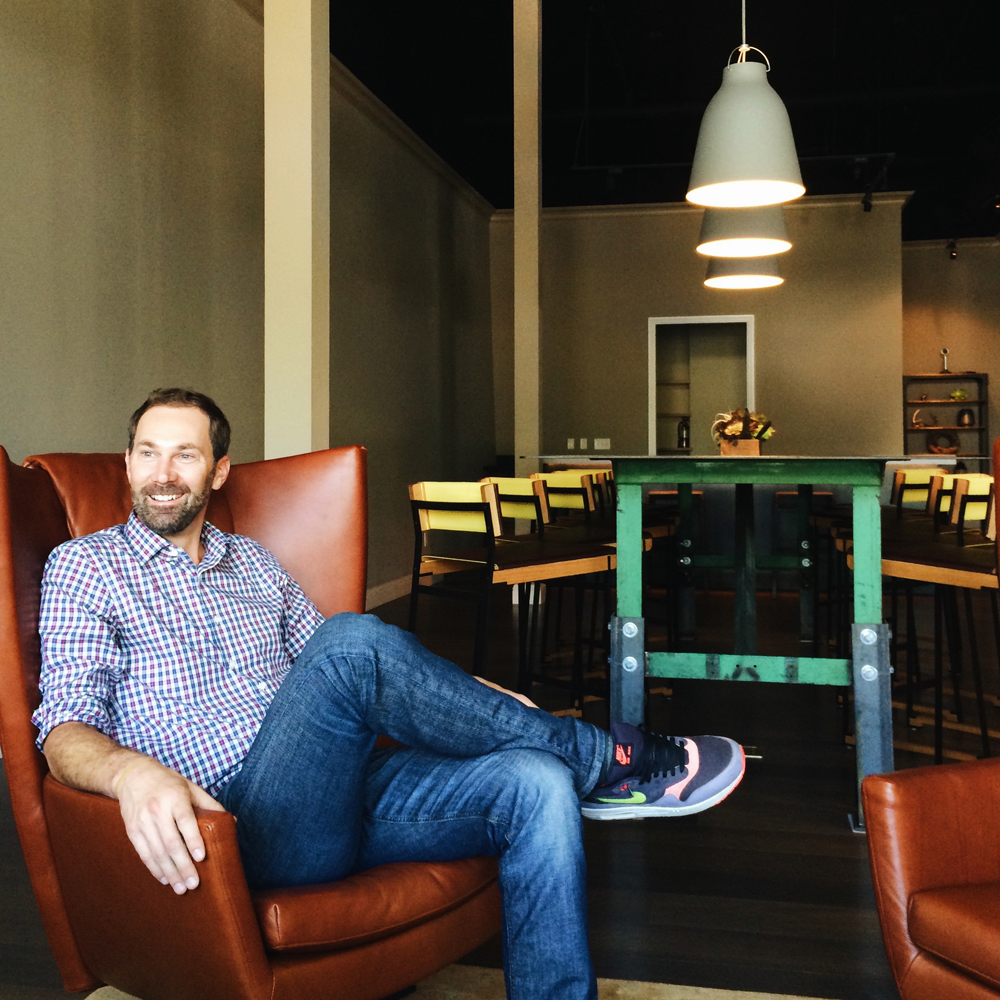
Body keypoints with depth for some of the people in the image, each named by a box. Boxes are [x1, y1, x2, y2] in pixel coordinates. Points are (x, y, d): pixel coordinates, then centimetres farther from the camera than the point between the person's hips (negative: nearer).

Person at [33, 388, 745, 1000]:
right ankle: (606, 761, -14)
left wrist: (468, 701, 8)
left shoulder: (254, 564, 22)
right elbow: (66, 727, -4)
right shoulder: (86, 567, 8)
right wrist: (131, 772, -29)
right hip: (246, 821, -5)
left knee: (536, 784, -20)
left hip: (342, 791, 6)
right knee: (351, 640, -31)